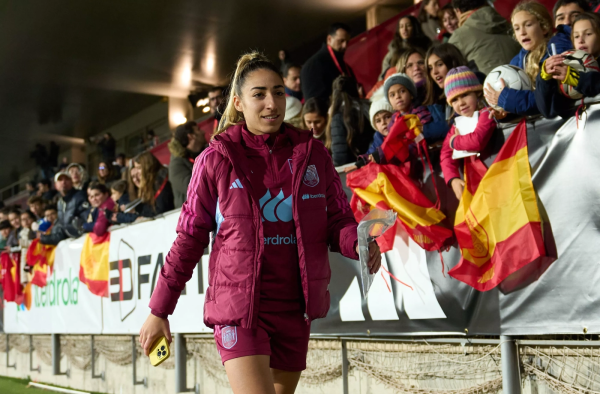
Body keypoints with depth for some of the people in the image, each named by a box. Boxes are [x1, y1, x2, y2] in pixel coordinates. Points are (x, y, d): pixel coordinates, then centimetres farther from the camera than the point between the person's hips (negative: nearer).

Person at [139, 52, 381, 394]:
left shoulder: (311, 154, 6)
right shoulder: (216, 160, -1)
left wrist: (359, 244, -16)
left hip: (294, 309, 4)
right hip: (238, 306, -3)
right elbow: (190, 238, 3)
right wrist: (159, 311, 4)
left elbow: (338, 220, 9)